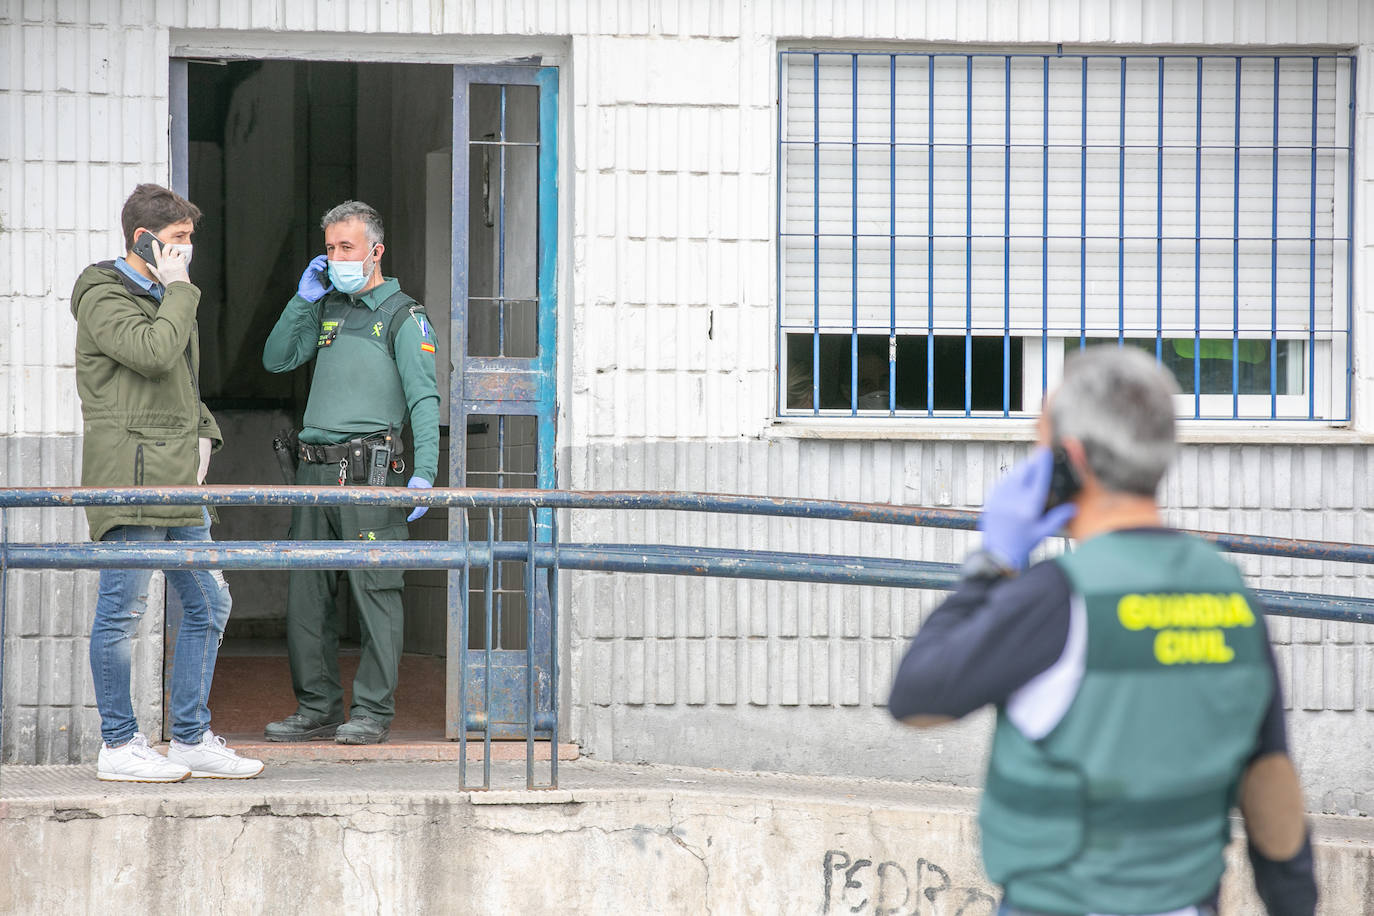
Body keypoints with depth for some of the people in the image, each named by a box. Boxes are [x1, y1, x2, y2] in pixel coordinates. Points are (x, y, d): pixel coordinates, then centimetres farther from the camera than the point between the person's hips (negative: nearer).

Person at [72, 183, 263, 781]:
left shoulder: (164, 299, 23)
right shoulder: (104, 298, -6)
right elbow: (153, 354, -22)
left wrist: (202, 435, 15)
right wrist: (178, 290, -9)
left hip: (177, 483, 10)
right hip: (130, 479, -10)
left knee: (209, 604, 10)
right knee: (123, 610, -6)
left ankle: (191, 738, 16)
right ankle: (119, 745, 0)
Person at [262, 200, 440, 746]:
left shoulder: (403, 316, 1)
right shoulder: (328, 309, 20)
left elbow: (424, 399, -6)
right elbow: (276, 359, 18)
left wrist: (423, 473, -18)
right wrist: (303, 300, 8)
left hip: (370, 471, -6)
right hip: (315, 469, 6)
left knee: (374, 591, -6)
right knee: (305, 594, 6)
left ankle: (373, 711, -3)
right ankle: (317, 707, 13)